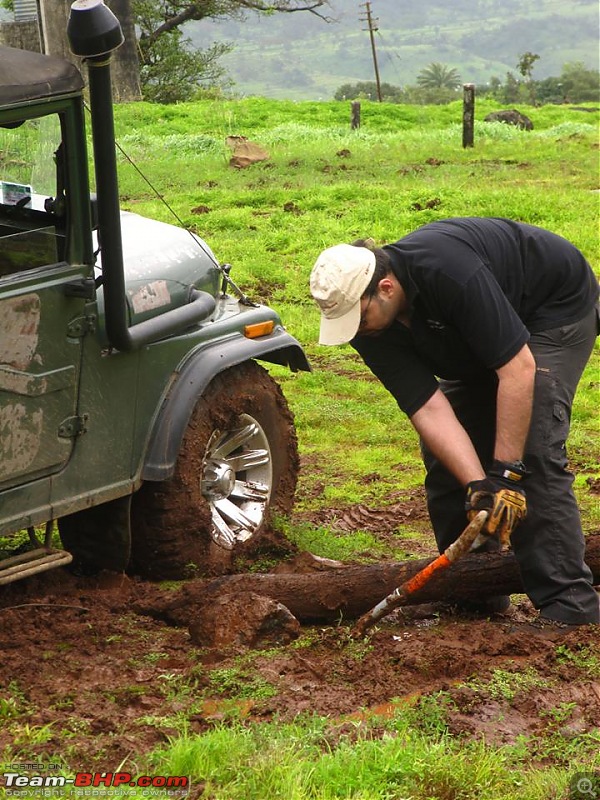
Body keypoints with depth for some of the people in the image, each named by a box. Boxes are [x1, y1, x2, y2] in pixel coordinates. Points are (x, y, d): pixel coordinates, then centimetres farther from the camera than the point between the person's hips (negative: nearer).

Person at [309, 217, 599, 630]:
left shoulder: (448, 272, -40)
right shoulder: (368, 325, -19)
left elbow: (518, 367, -37)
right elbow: (428, 409, -24)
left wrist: (505, 472, -36)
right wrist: (478, 485, -36)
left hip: (559, 305, -7)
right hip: (480, 336, 7)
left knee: (534, 450, -21)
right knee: (444, 455, 0)